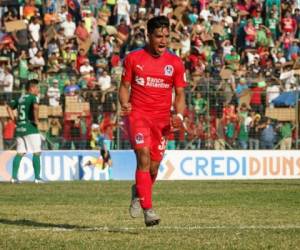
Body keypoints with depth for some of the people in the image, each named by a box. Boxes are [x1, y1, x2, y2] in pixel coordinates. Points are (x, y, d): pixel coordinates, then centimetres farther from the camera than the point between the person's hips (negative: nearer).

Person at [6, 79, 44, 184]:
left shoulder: (20, 98, 15)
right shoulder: (32, 97, -7)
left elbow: (9, 107, 23)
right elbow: (35, 107, -27)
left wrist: (14, 120, 17)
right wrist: (36, 120, -15)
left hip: (19, 128, 7)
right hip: (30, 128, -7)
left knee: (20, 153, 9)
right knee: (36, 152, -1)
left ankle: (14, 177, 2)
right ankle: (37, 177, -4)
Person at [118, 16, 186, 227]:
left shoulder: (175, 63, 4)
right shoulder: (133, 58, 1)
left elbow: (180, 95, 9)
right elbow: (125, 86, 8)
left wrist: (178, 116, -9)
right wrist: (125, 104, -12)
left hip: (162, 118, 3)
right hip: (138, 114, -3)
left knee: (154, 167, 6)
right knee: (144, 157, -20)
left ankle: (138, 193, 39)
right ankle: (148, 210, -22)